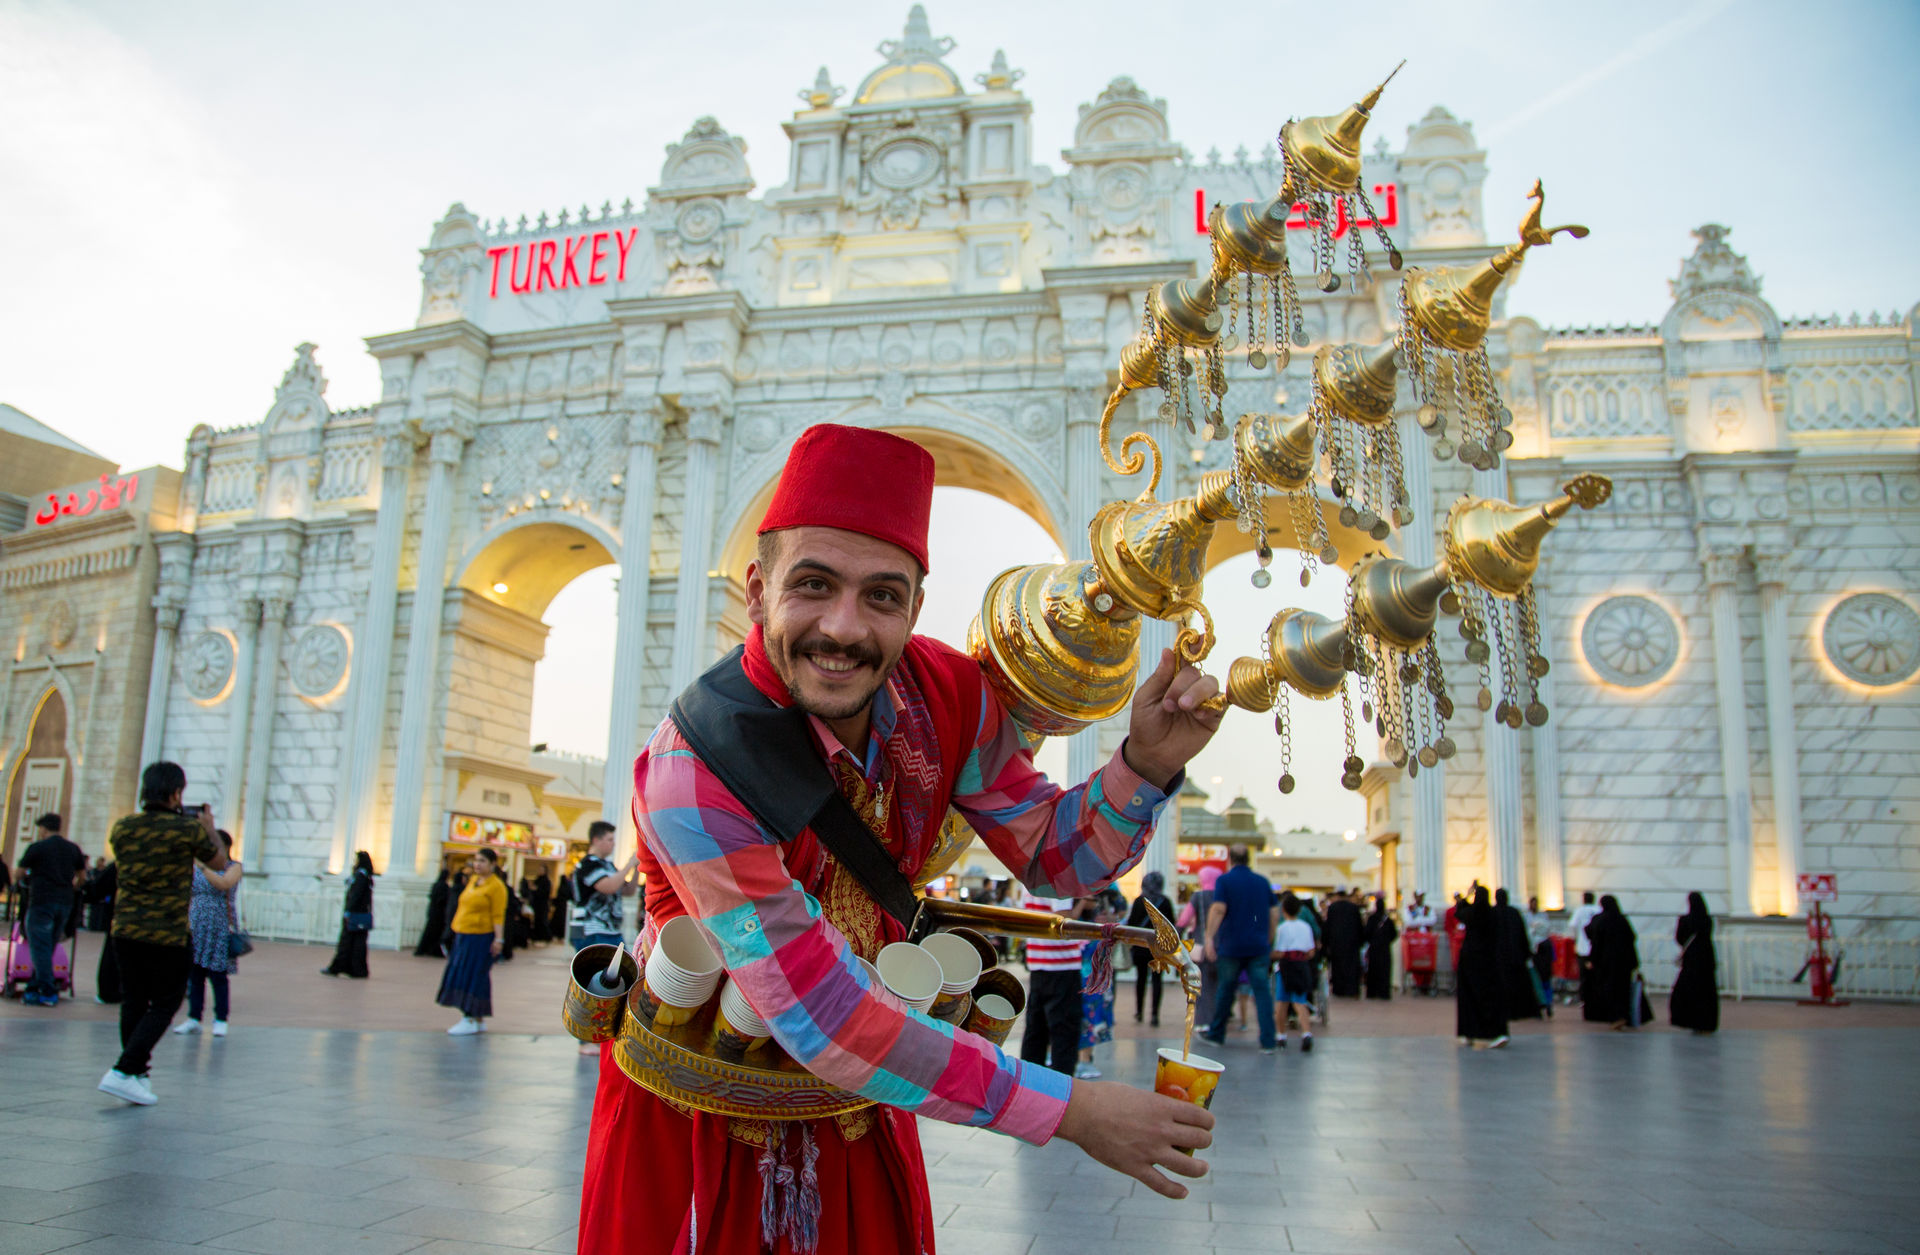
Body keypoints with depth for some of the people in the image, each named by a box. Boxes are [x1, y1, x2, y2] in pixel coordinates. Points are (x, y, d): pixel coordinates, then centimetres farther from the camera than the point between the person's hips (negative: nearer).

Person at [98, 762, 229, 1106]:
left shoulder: (122, 827, 2)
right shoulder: (189, 829, -12)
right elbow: (220, 864, 4)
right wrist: (209, 829, 18)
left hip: (125, 929, 5)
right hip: (168, 934, -5)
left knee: (133, 1001, 15)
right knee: (164, 1004, 6)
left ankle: (137, 1075, 24)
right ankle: (124, 1072, -5)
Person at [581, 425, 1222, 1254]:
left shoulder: (945, 694, -17)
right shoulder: (696, 771, -33)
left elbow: (1053, 856, -4)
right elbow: (821, 1021, -33)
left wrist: (1147, 763, -25)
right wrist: (1068, 1111, -31)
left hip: (855, 1084, 5)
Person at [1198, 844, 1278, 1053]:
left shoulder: (1224, 881, -3)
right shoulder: (1262, 881, 9)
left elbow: (1218, 909, -15)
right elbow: (1275, 912, 11)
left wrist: (1209, 937, -14)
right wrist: (1268, 940, 20)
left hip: (1231, 945, -2)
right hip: (1259, 947, 2)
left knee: (1225, 990, 11)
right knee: (1262, 991, -1)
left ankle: (1216, 1034, 24)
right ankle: (1268, 1042, -7)